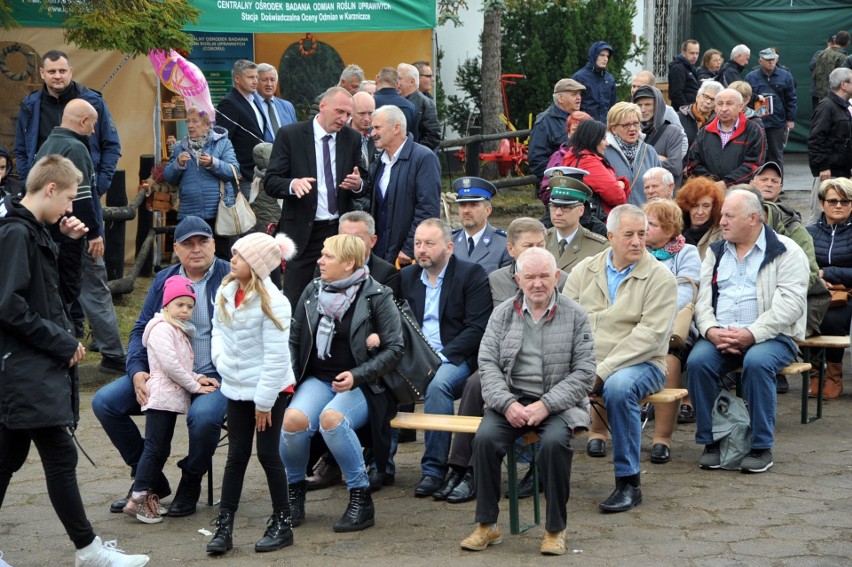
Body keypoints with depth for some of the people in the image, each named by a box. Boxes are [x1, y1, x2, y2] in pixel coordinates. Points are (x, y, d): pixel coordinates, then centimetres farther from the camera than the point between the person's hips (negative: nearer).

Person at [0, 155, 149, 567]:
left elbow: (65, 294, 19)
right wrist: (62, 343, -15)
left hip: (38, 369, 10)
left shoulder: (36, 233, 15)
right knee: (61, 456, -5)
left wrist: (70, 245, 7)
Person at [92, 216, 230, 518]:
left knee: (203, 416, -38)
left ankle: (190, 482, -4)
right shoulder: (163, 280, 12)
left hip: (214, 376, -5)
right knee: (104, 402, -10)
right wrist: (137, 372, -4)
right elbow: (141, 329, 14)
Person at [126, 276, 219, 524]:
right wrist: (195, 385, -11)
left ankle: (144, 494, 15)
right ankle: (137, 499, -9)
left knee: (162, 450, 10)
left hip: (172, 398, 10)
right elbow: (169, 365, -18)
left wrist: (198, 378, 8)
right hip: (161, 397, -10)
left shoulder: (179, 332, 21)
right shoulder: (162, 329, -10)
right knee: (154, 448, -11)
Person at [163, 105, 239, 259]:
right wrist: (178, 164, -10)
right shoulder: (180, 147, 13)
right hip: (189, 215, 3)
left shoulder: (222, 143, 4)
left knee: (222, 257, 4)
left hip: (217, 213, -3)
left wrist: (213, 163, -21)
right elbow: (168, 177, 8)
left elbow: (233, 171, -7)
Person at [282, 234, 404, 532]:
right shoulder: (313, 292, 9)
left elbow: (395, 348, -5)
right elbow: (294, 340, 15)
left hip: (361, 385, -4)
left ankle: (361, 498, -21)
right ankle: (294, 492, -3)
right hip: (318, 379, 4)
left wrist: (357, 375, -16)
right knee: (293, 418, -28)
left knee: (331, 417, -36)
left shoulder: (376, 296, -4)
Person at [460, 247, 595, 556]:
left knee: (555, 441, -33)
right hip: (511, 399, 2)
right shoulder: (503, 314, 9)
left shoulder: (575, 316, 2)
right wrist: (507, 404, -14)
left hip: (558, 401, -2)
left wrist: (546, 405, -16)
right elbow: (487, 363, 3)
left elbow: (584, 373, -4)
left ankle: (555, 530, -16)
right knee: (485, 437, -26)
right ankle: (486, 526, -13)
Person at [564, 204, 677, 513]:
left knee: (618, 386, -37)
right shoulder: (584, 270, 11)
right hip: (585, 362, 4)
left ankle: (628, 483, -24)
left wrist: (603, 370, -21)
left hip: (639, 363, -4)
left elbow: (650, 334, -13)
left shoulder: (660, 277, -3)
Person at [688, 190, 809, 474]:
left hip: (771, 336, -4)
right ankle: (711, 442, -13)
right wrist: (711, 330, -13)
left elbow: (789, 305, -12)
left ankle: (762, 447, -21)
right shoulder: (716, 251, 17)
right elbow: (703, 298, 8)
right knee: (698, 360, -26)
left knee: (757, 362, -35)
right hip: (719, 336, 4)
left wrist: (751, 334, -22)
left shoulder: (786, 252, 0)